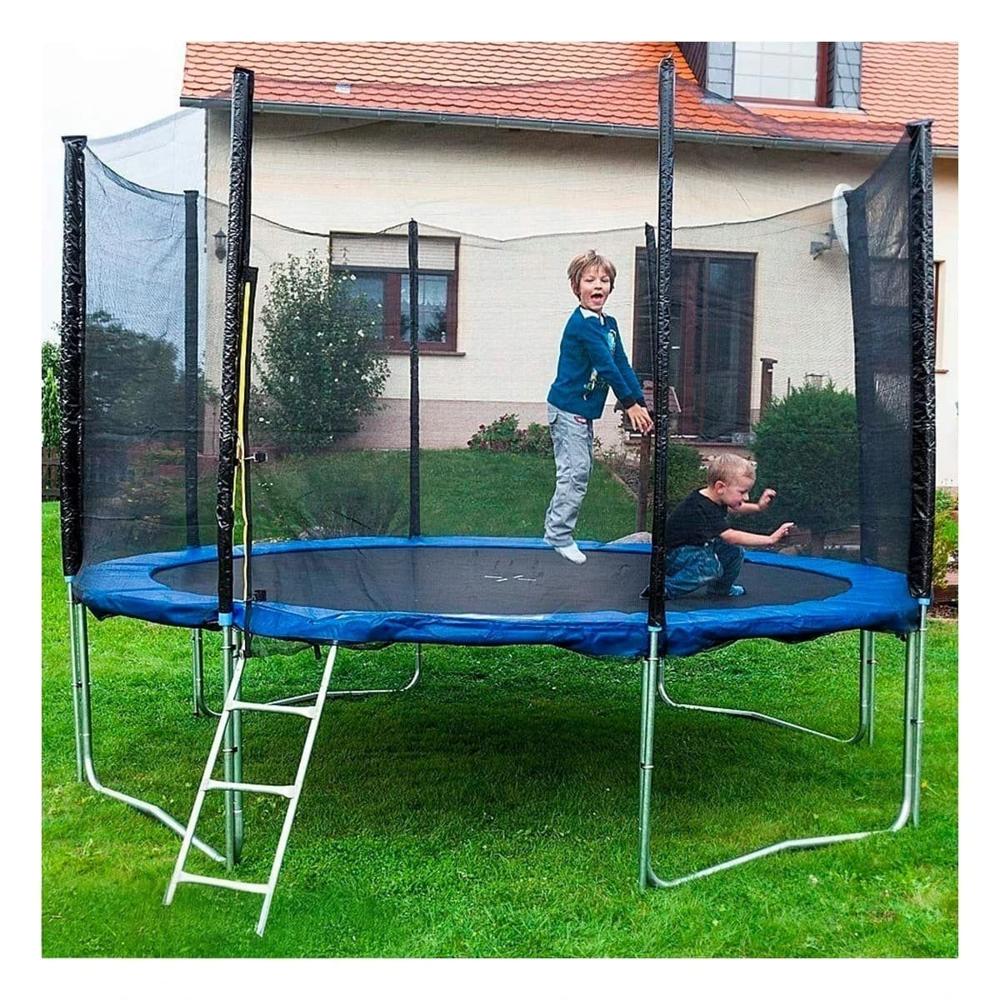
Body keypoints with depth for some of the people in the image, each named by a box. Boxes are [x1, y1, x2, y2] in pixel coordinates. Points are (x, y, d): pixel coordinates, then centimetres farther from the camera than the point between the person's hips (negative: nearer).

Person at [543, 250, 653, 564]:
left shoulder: (609, 324, 9)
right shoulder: (581, 324, -19)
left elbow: (622, 365, 6)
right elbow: (606, 366, -21)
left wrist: (641, 402, -1)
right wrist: (630, 403, -17)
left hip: (584, 411, 9)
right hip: (568, 408, -9)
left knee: (579, 471, 14)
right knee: (576, 472, -7)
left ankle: (555, 528, 23)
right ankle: (559, 536, 2)